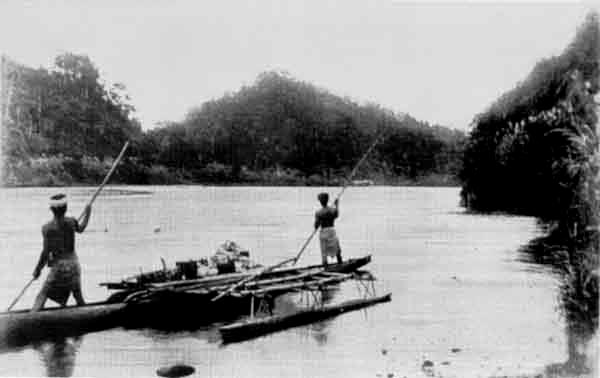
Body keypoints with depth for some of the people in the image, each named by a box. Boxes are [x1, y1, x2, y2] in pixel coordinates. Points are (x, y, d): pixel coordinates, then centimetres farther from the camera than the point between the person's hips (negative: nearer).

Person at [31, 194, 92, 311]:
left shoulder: (47, 228, -14)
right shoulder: (71, 222, -5)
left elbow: (46, 252, -13)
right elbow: (81, 229, 19)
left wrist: (38, 269, -1)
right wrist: (87, 214, 33)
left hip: (58, 265, -3)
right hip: (73, 263, 3)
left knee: (42, 295, 5)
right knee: (78, 295, 18)